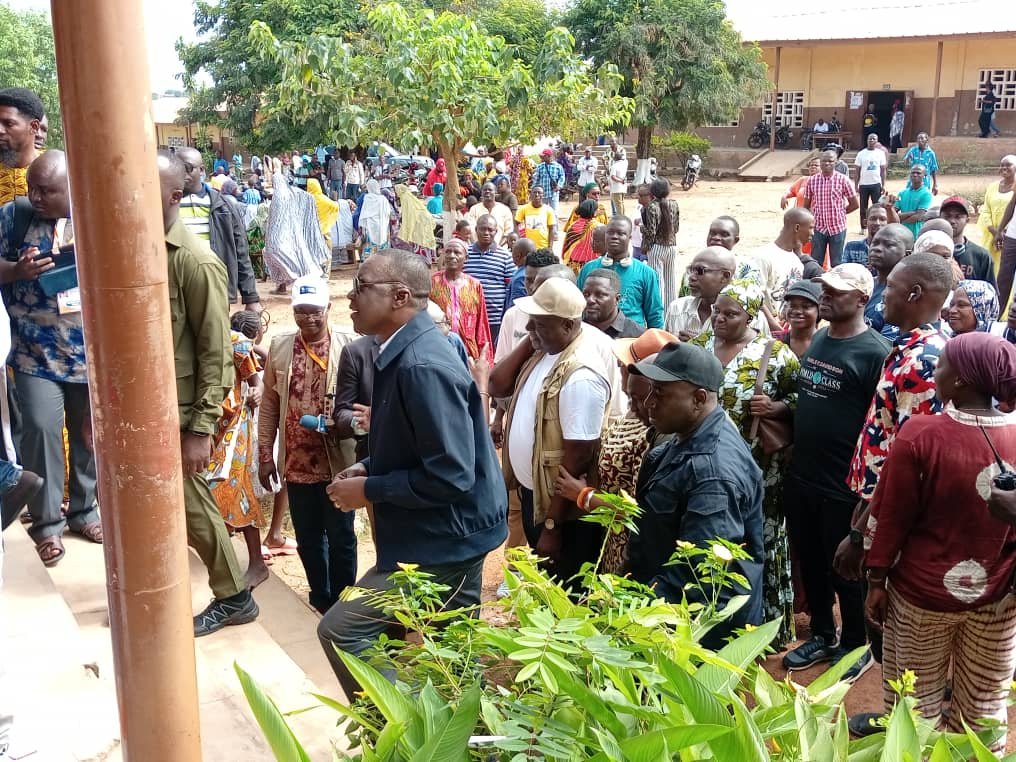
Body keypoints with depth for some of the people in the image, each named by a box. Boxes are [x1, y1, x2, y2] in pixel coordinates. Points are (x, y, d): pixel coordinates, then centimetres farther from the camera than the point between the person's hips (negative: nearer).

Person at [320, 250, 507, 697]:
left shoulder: (422, 367, -26)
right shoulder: (403, 352, 5)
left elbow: (450, 476, -28)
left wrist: (369, 490, -18)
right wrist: (367, 468, 3)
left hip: (443, 542, -10)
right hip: (446, 535, 10)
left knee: (341, 631, -7)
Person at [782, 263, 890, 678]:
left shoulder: (875, 352, -16)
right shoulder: (817, 340, 6)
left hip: (843, 487, -7)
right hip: (801, 478, 7)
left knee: (845, 570, 10)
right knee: (810, 564, 19)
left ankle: (856, 646, 31)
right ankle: (822, 635, 38)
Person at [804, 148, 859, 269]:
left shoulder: (843, 180, -6)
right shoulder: (812, 181, 1)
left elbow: (855, 204, 1)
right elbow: (806, 205, 8)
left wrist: (839, 213, 3)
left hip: (838, 227, -2)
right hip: (818, 227, 2)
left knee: (836, 264, 7)